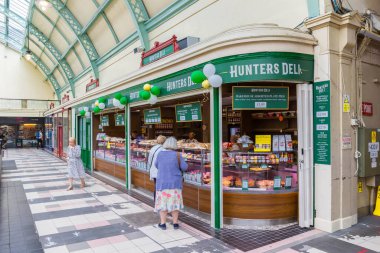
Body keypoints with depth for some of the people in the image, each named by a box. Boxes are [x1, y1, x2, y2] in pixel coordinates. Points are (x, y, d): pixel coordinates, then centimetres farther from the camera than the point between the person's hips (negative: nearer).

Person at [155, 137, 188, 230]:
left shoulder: (160, 154, -6)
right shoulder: (177, 155, -11)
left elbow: (157, 165, 10)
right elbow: (184, 167, -8)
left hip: (162, 183, 1)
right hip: (175, 183, 0)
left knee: (163, 202, 10)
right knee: (174, 201, 10)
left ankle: (163, 223, 12)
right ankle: (175, 223, 14)